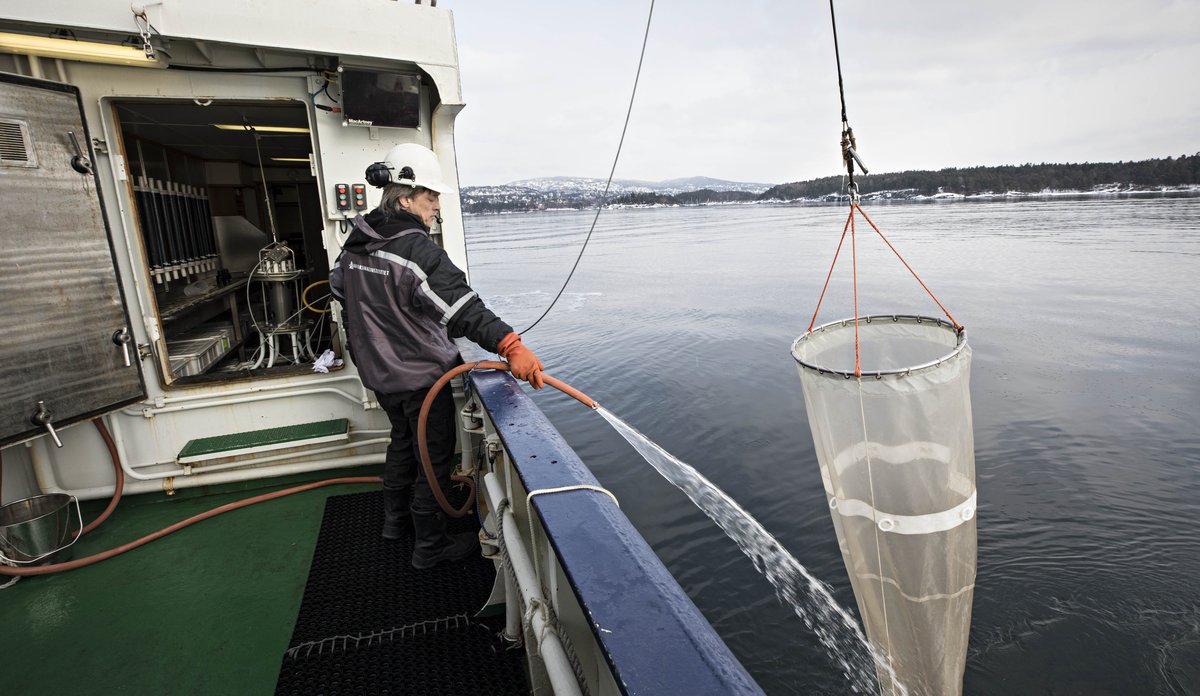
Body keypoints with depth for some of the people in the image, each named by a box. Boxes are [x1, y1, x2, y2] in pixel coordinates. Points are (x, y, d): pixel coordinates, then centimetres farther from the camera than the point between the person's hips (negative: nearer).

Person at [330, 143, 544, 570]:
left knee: (403, 439, 27)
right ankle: (430, 547, 20)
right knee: (435, 456, 7)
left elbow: (342, 295, 16)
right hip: (420, 377, -9)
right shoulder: (417, 250, -24)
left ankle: (395, 520, 44)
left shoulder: (356, 242, 3)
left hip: (379, 373, 9)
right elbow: (462, 308, -37)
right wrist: (510, 345, -44)